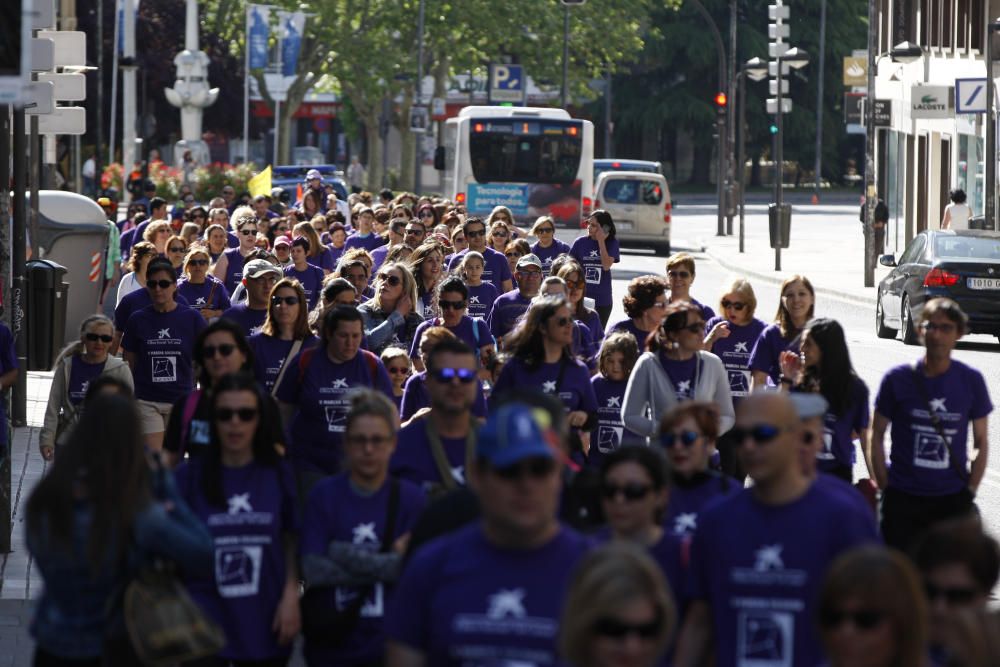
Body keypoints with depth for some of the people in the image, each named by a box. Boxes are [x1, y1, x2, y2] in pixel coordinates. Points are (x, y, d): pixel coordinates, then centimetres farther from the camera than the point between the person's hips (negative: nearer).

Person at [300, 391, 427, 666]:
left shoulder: (411, 499, 0)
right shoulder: (323, 496, 0)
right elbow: (312, 570, -10)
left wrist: (345, 555, -14)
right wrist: (387, 563, -13)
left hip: (389, 644, -1)